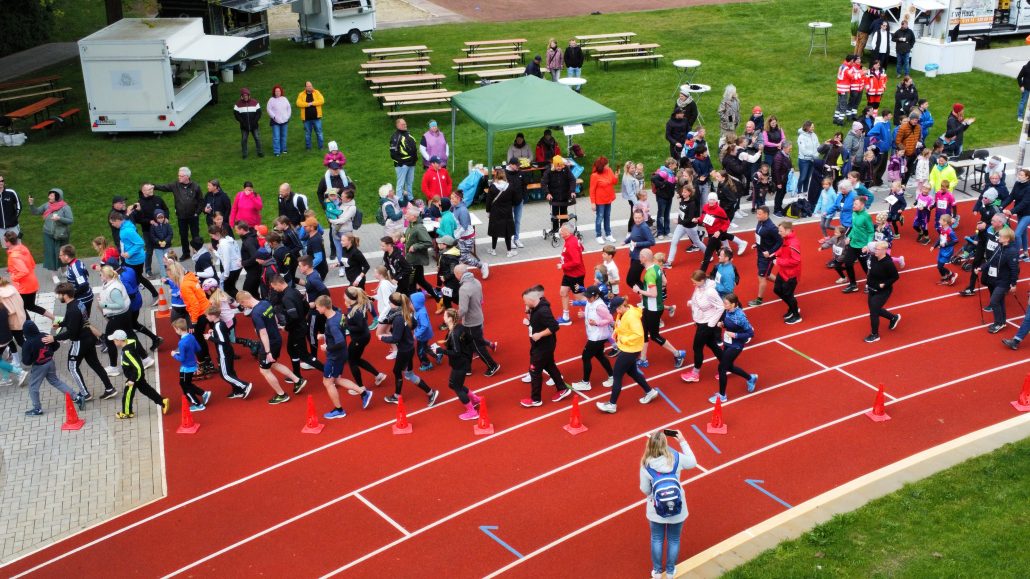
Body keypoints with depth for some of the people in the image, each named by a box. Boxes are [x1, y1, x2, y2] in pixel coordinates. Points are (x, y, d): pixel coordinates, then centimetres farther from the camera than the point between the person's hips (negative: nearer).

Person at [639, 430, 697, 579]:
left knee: (656, 539, 21)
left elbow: (645, 489, -10)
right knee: (673, 540, 21)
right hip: (676, 508, 1)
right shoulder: (676, 458, -18)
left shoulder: (646, 464, -20)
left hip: (656, 509, -1)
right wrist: (682, 442, 8)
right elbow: (693, 462, 4)